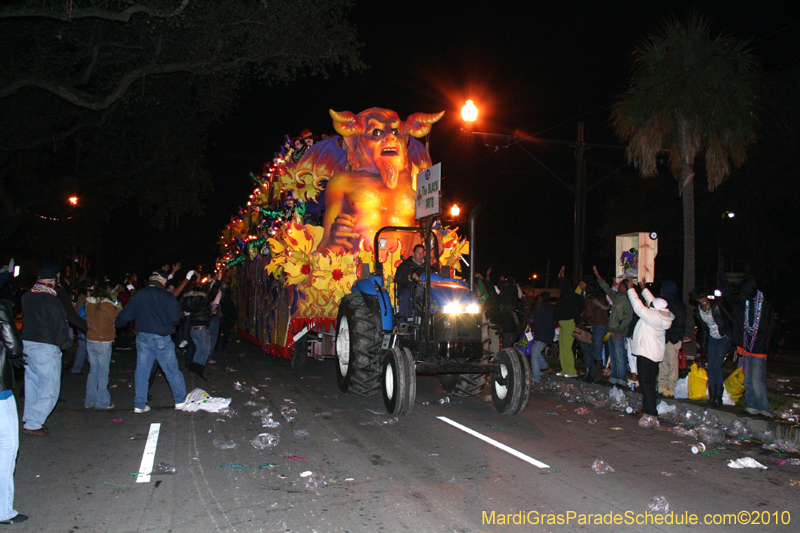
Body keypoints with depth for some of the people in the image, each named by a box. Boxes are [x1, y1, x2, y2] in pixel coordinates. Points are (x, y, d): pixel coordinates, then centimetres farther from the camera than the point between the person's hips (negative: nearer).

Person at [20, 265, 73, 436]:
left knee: (32, 385, 19)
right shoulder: (51, 301, -17)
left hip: (26, 344, 8)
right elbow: (59, 327, -15)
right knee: (50, 388, 0)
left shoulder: (26, 297, 4)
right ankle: (33, 424, 0)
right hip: (46, 347, -8)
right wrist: (66, 343, 1)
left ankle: (30, 420, 27)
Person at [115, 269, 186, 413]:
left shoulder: (137, 295, 1)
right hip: (162, 339, -3)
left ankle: (139, 405, 14)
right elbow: (175, 318, -14)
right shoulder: (167, 296, -11)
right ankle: (180, 401, 15)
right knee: (172, 371, 7)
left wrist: (116, 323, 29)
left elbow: (125, 315, 7)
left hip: (143, 338, 4)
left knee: (141, 371, 10)